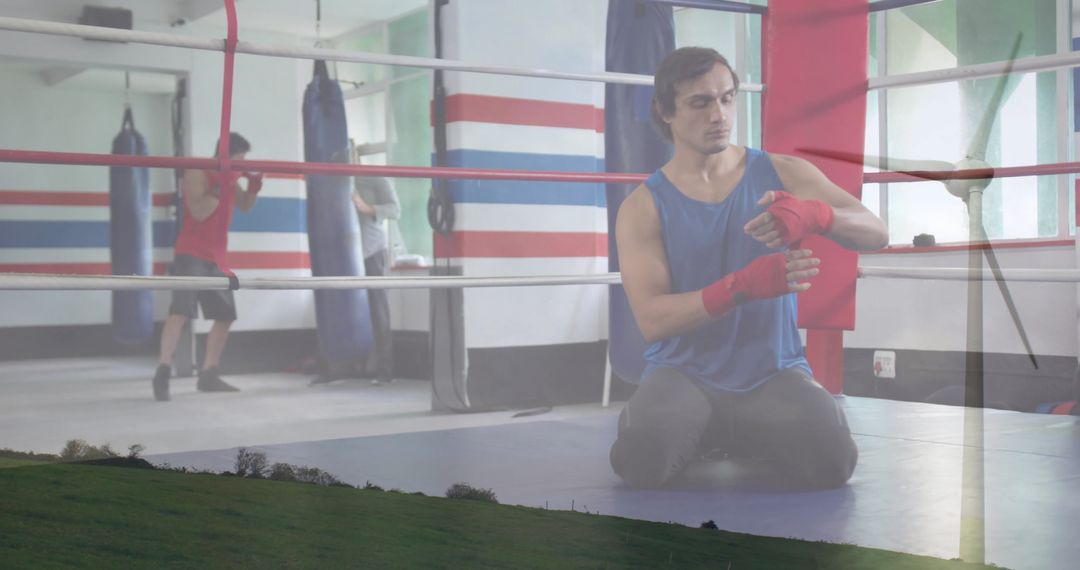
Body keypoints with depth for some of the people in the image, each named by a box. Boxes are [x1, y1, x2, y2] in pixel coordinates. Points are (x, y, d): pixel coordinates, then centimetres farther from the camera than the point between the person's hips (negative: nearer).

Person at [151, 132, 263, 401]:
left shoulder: (228, 178, 13)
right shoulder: (197, 174, -9)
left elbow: (245, 206, 22)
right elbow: (198, 212, -20)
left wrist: (253, 187, 3)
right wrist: (219, 188, -26)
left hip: (216, 258, 8)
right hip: (191, 255, -8)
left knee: (225, 315, 7)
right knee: (181, 310, -21)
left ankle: (208, 375, 14)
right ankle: (163, 371, -23)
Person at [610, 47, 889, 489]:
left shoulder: (784, 174, 3)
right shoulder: (643, 208, -2)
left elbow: (876, 234, -5)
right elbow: (651, 320, -13)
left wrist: (814, 214, -29)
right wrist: (743, 286, -30)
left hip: (774, 371, 2)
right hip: (685, 372, -1)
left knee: (831, 462, -27)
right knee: (642, 461, -32)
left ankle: (749, 435, 8)